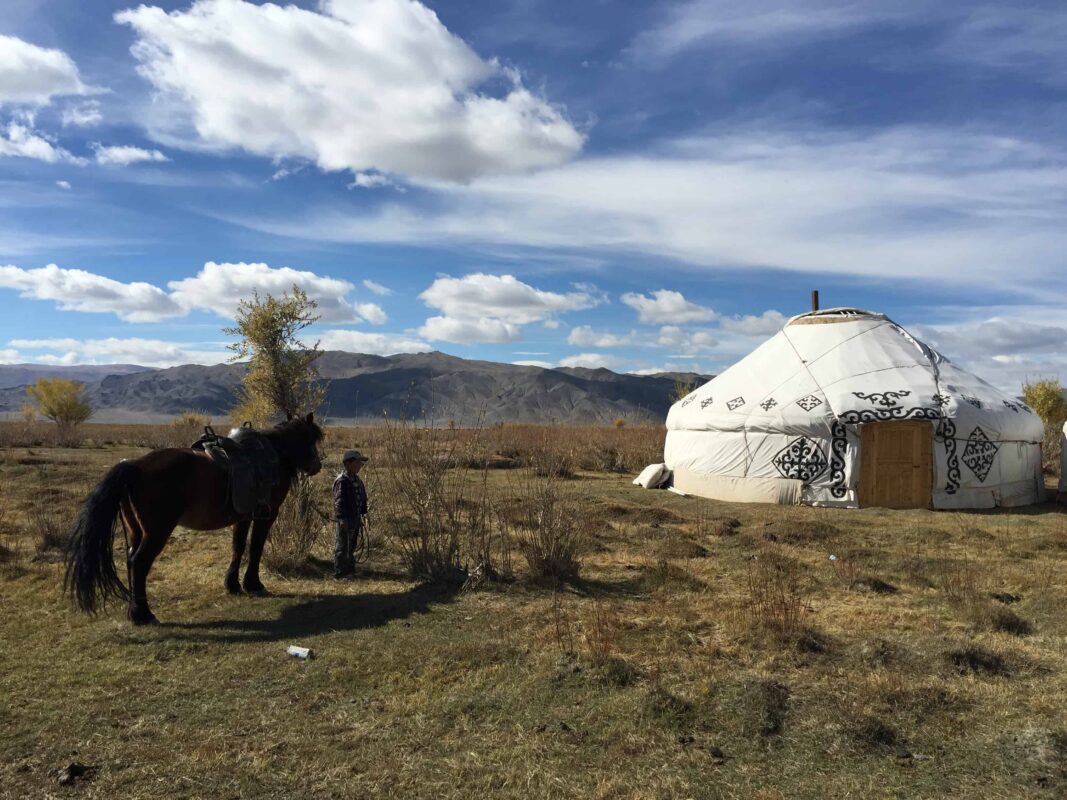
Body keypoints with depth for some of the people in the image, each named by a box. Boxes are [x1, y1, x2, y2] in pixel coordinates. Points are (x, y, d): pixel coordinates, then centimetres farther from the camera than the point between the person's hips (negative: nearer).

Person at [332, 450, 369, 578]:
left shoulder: (357, 479, 12)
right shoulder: (342, 481, -17)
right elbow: (339, 501, -20)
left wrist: (362, 515, 18)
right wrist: (343, 519, -23)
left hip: (356, 518, 9)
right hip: (345, 519, -9)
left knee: (351, 546, 18)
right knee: (342, 545, -2)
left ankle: (350, 569, 29)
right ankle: (340, 572, 5)